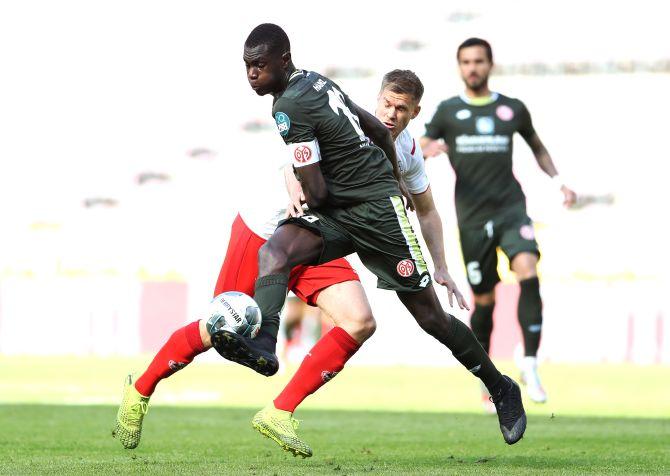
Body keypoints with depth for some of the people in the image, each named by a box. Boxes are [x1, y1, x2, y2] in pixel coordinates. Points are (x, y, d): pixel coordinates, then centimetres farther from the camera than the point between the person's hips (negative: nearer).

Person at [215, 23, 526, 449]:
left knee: (431, 317, 1)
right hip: (334, 213, 9)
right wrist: (394, 181, 33)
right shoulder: (316, 81, 8)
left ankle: (502, 389, 16)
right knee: (274, 251, -18)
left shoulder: (290, 106, -20)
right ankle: (262, 344, -37)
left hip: (377, 210, -9)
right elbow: (379, 130, 19)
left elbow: (316, 193, -19)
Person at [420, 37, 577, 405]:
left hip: (511, 208, 1)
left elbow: (537, 146, 26)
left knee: (528, 270, -25)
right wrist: (428, 151, -19)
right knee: (484, 300, 1)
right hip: (472, 218, 0)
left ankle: (530, 365, -22)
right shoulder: (448, 111, 6)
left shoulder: (513, 110, 10)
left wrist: (559, 181, 12)